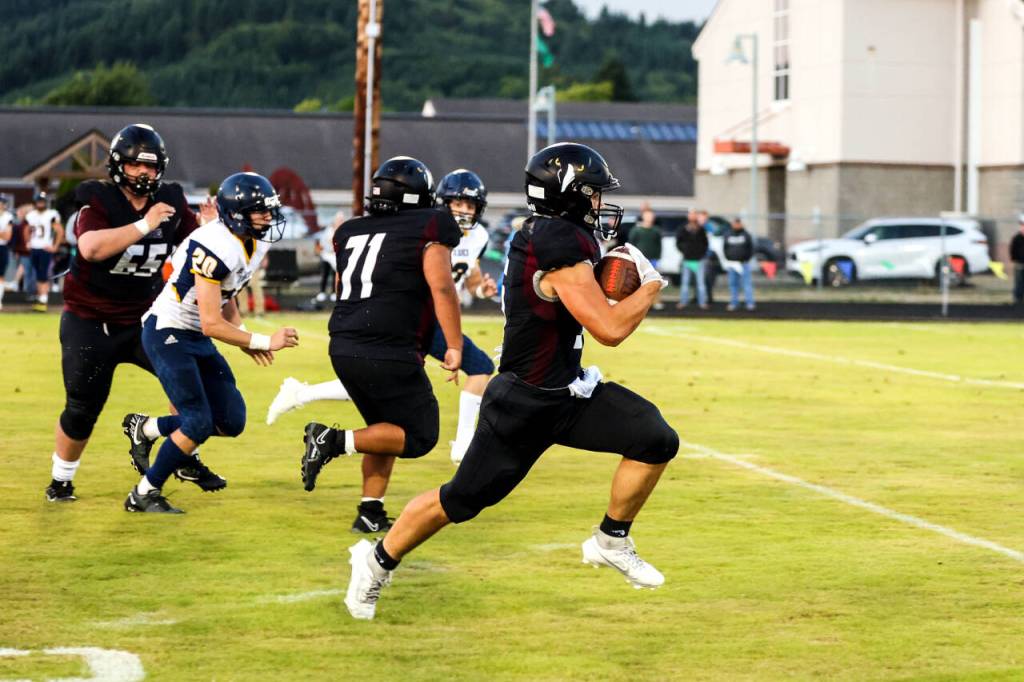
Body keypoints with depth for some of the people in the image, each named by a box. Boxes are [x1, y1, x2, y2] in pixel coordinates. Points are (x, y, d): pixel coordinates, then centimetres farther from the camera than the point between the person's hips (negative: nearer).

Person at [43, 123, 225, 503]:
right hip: (90, 322, -4)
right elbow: (91, 248, -36)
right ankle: (61, 481, 25)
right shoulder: (97, 200, -16)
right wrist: (145, 224, -35)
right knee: (82, 409, 3)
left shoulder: (171, 202, -2)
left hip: (143, 319, 4)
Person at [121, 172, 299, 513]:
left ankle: (148, 429, 23)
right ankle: (144, 494, 3)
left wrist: (244, 338, 3)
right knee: (199, 423, -13)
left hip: (196, 338, 9)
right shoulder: (217, 247, -27)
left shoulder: (255, 242, 1)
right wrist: (264, 342, -24)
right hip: (167, 333, -9)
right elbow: (211, 324, -27)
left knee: (231, 421, 4)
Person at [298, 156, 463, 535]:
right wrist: (454, 347, -10)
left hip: (343, 348, 7)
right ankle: (336, 441, -11)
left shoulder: (351, 231, 14)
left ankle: (370, 512, 16)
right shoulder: (429, 228, -4)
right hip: (389, 354, -7)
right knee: (418, 436, 4)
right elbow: (441, 287, -13)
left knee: (386, 429, 23)